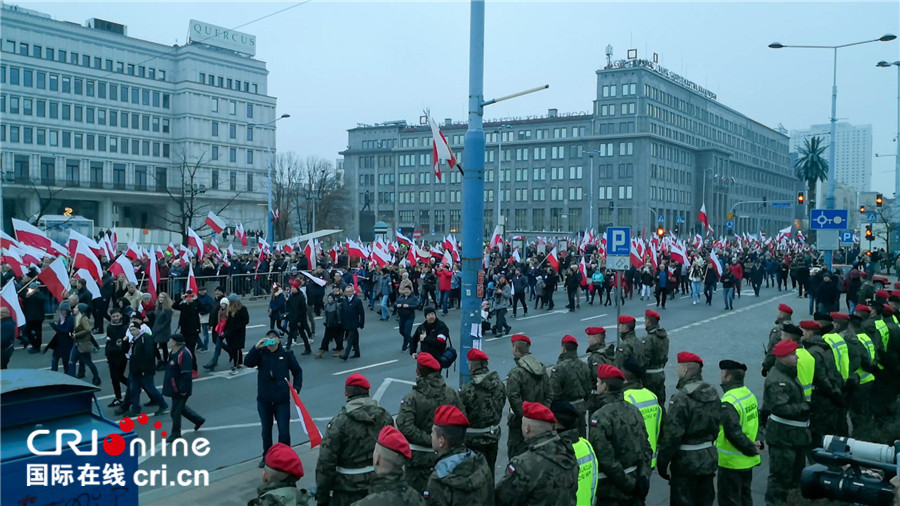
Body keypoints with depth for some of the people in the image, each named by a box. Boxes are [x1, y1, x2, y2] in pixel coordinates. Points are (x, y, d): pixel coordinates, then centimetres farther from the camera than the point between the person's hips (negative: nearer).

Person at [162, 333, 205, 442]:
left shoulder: (183, 354, -25)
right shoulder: (173, 352, 7)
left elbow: (186, 374, -26)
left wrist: (183, 389, -24)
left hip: (180, 390, -10)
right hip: (173, 387, 10)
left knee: (176, 411, 1)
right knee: (181, 407, 22)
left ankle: (175, 433, 17)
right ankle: (198, 420, 37)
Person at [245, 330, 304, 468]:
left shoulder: (286, 354, 0)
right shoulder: (261, 353, 1)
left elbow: (297, 371, 8)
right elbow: (248, 362, -17)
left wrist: (296, 388, -3)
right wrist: (256, 347, -26)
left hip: (282, 400, -2)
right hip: (264, 400, 2)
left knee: (284, 431, -3)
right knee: (266, 431, 16)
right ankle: (266, 457, 31)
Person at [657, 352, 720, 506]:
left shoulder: (681, 398, -22)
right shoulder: (712, 393, 4)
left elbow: (672, 435, -21)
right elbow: (716, 426, 14)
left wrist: (662, 463, -13)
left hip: (686, 461, -8)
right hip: (709, 458, 8)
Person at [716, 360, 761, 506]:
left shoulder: (728, 403, -24)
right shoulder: (749, 394, 5)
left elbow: (733, 432, -29)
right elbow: (757, 419, 13)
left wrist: (750, 448, -18)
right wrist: (757, 442, 3)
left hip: (732, 462, -9)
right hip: (748, 461, 9)